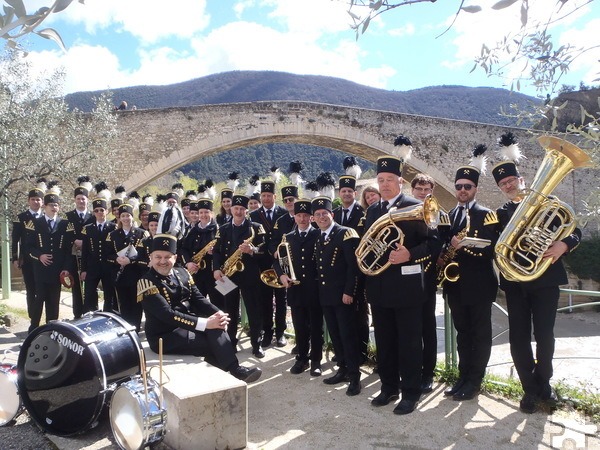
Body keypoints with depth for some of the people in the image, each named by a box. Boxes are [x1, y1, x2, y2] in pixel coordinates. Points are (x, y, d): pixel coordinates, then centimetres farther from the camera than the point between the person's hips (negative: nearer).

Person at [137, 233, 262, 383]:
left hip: (187, 324, 6)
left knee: (216, 326, -24)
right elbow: (167, 315, -24)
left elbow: (198, 299, 6)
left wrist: (218, 314, -16)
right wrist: (205, 323, -30)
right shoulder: (147, 282, -15)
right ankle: (235, 370, -11)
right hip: (164, 336, -6)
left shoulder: (182, 273, 6)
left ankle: (234, 368, -23)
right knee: (216, 341, -23)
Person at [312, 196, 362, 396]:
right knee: (335, 334, 14)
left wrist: (348, 291, -19)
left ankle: (354, 376, 8)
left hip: (342, 294, -7)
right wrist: (319, 287, 11)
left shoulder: (345, 233, -10)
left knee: (348, 334, -2)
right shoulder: (317, 238, 14)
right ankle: (343, 370, 26)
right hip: (325, 294, 7)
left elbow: (353, 265, -15)